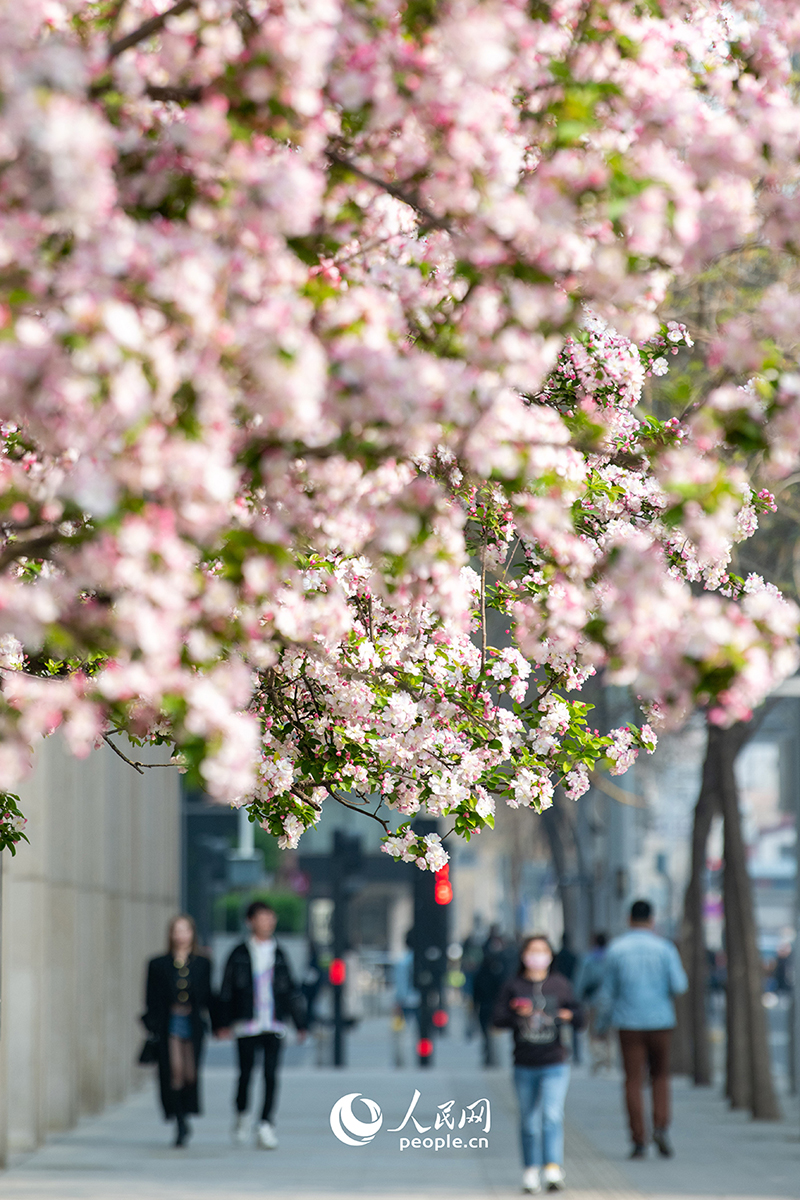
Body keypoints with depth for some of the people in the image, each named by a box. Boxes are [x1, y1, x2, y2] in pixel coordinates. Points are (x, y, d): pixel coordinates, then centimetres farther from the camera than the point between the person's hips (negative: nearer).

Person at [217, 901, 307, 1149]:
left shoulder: (278, 954, 11)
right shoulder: (240, 954, 3)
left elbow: (291, 991, 14)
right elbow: (227, 989, 5)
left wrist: (300, 1024, 12)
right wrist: (225, 1023, 1)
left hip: (274, 1026, 2)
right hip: (246, 1025, -2)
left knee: (271, 1075, -6)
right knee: (246, 1073, 0)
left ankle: (266, 1126, -5)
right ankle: (242, 1116, 24)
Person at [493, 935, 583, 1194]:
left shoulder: (560, 984, 5)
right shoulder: (513, 985, 4)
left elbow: (579, 1019, 6)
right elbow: (498, 1018, -3)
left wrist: (569, 1016, -17)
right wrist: (517, 1014, -22)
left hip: (555, 1065, -1)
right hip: (524, 1066, 1)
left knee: (552, 1116, -16)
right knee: (529, 1122, 8)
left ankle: (553, 1169, -21)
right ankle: (531, 1171, 20)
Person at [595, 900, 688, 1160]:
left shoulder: (616, 949, -2)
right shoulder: (664, 948, -4)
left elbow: (607, 992, 1)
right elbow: (679, 986, -8)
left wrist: (602, 1024, 10)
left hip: (629, 1023, -1)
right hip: (660, 1021, 1)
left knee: (634, 1082, 2)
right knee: (660, 1076, 17)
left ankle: (639, 1141, -2)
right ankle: (661, 1127, -2)